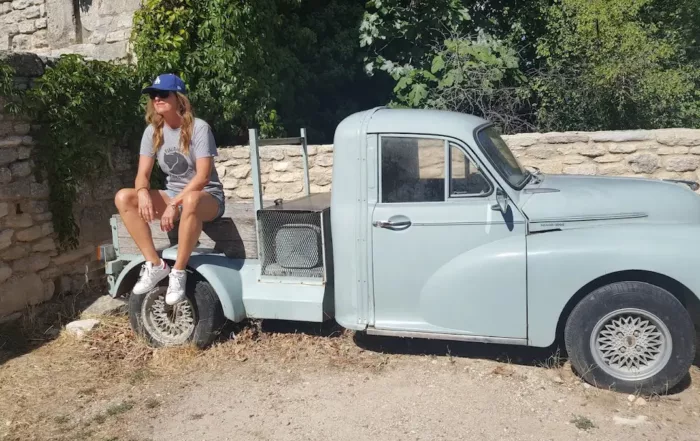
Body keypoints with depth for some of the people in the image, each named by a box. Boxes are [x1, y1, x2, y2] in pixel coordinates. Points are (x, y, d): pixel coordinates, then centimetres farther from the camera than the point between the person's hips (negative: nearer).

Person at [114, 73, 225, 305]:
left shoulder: (199, 128, -15)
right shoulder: (152, 131, 1)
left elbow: (203, 176, -21)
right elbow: (143, 174, -3)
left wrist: (174, 204, -29)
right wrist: (143, 192, -27)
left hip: (208, 196, -6)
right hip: (173, 195, 6)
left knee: (191, 201, -43)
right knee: (123, 197, -16)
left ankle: (178, 272, -28)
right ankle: (155, 264, -16)